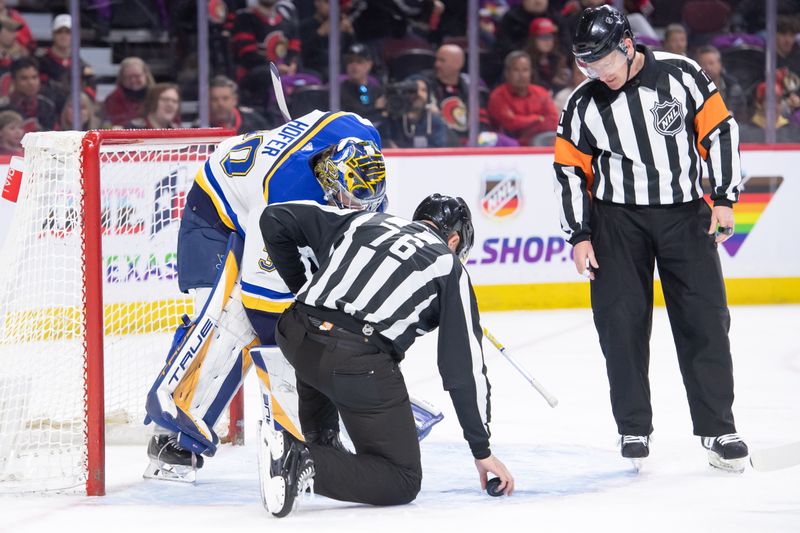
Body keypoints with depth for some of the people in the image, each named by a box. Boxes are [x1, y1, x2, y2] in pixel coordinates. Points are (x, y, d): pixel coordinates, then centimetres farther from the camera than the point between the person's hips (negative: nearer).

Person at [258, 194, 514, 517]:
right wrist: (482, 451, 19)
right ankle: (308, 463, -17)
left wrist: (301, 288, 34)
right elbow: (464, 367, 14)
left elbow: (276, 219, 24)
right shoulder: (448, 266, 17)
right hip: (361, 362, -5)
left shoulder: (363, 221, 25)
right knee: (402, 481, 7)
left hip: (295, 340, 5)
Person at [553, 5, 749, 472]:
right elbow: (571, 170, 4)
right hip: (619, 220, 1)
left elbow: (719, 130, -2)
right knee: (622, 325, -2)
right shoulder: (584, 105, -3)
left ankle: (718, 429, 4)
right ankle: (634, 430, 9)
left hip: (686, 215, -1)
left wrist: (724, 198, -5)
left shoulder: (680, 75, -8)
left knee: (706, 322, -2)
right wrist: (580, 235, 1)